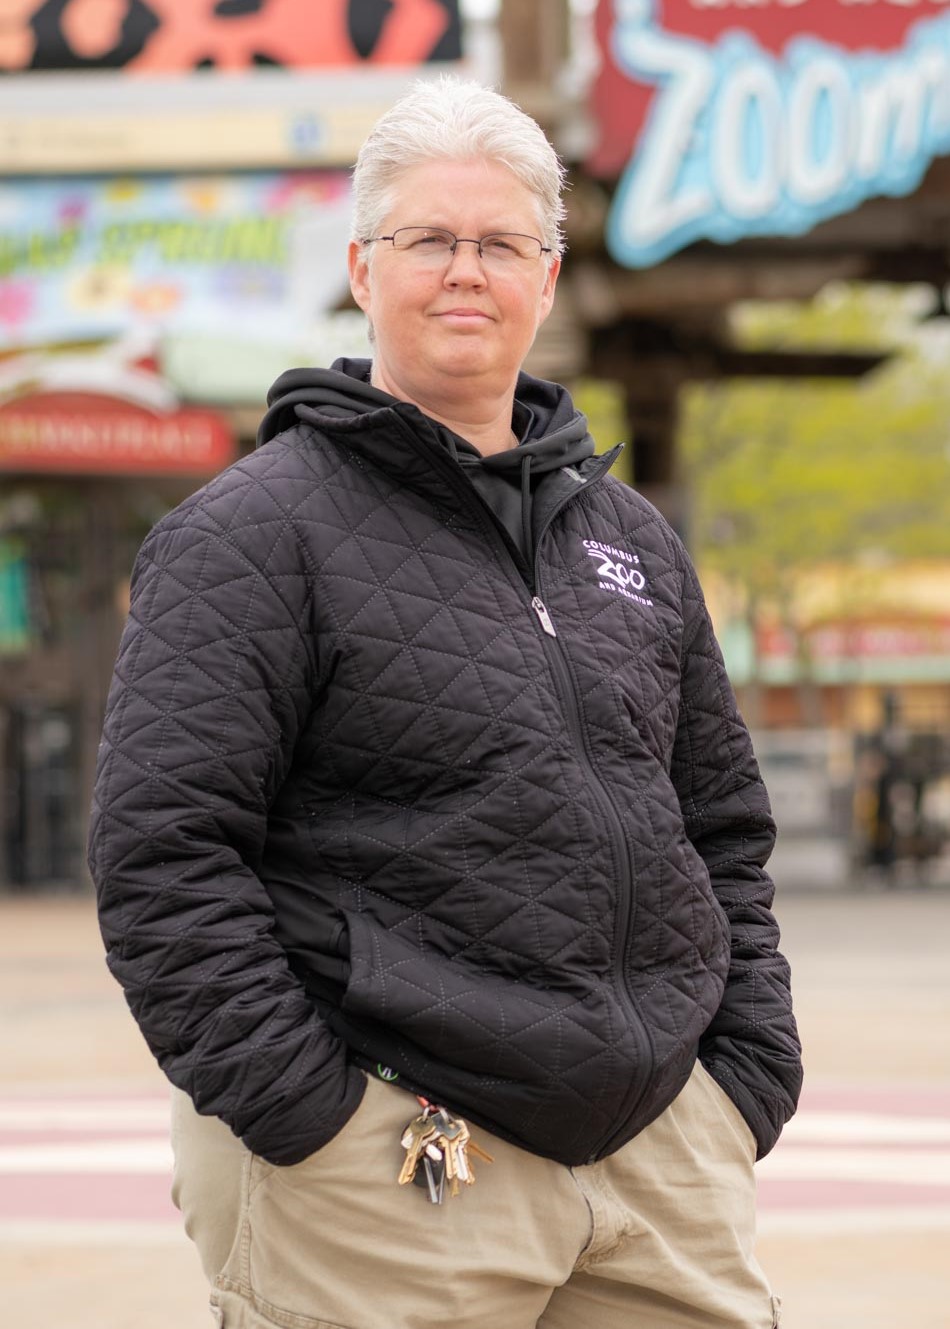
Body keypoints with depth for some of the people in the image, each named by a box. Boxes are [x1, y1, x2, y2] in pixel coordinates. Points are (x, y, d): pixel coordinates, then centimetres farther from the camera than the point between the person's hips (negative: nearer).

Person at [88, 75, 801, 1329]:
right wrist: (302, 1113, -14)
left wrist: (751, 1066, 12)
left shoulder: (630, 537, 17)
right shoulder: (252, 533, -3)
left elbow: (724, 830, 23)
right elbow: (163, 849, -10)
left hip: (668, 1151, 6)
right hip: (390, 1179, -6)